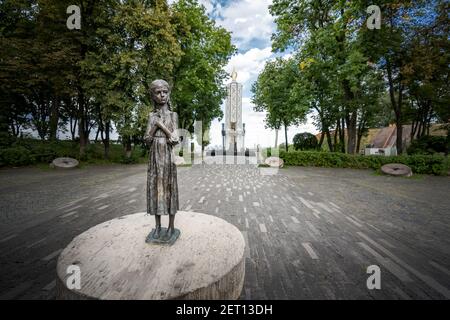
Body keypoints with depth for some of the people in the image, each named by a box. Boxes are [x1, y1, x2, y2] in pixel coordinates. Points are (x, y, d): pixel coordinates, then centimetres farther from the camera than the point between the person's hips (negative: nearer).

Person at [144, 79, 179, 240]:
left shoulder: (173, 115, 2)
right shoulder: (152, 115, 10)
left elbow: (175, 140, -7)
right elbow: (147, 140, 3)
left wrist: (162, 125, -9)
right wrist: (155, 125, -8)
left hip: (167, 156, -3)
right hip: (154, 157, 3)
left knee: (168, 188, 1)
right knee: (155, 188, 7)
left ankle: (171, 226, 15)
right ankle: (157, 226, 21)